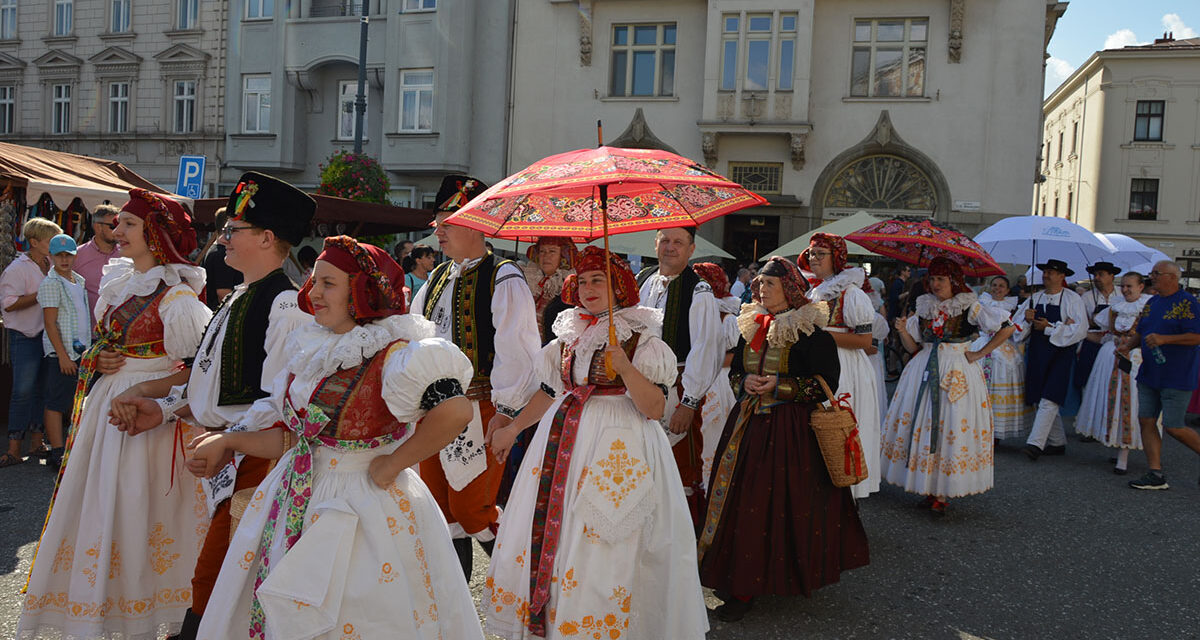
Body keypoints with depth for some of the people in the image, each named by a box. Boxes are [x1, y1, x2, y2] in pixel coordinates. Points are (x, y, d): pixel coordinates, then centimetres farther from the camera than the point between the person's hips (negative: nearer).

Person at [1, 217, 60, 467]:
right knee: (23, 391, -8)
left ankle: (37, 442, 18)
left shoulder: (49, 266, 13)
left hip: (47, 334, 7)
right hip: (25, 337, -7)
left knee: (41, 389, 11)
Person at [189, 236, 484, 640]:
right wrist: (228, 442, 10)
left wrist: (392, 465, -24)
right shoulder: (312, 351, 6)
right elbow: (292, 436, 14)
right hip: (297, 507, 7)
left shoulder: (391, 356, -19)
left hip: (361, 511, -7)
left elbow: (456, 410, -35)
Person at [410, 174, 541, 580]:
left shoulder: (504, 280, -10)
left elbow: (515, 350, -15)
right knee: (439, 505, 14)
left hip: (479, 410, -8)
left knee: (471, 508, -4)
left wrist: (506, 411, -18)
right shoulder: (437, 279, 13)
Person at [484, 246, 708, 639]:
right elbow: (549, 393, 22)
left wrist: (625, 368, -25)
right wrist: (512, 429, 24)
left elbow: (655, 408, -13)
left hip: (618, 450, -6)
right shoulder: (568, 336, 11)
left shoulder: (642, 340, -5)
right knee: (545, 535, 8)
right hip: (564, 442, 6)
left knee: (602, 553, -4)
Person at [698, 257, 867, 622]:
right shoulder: (751, 327, 12)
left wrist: (780, 385, -16)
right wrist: (745, 383, -2)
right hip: (748, 425, 6)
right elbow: (735, 371, 20)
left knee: (786, 505, -4)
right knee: (744, 502, 6)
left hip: (791, 430, -6)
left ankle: (791, 574, 8)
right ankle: (742, 581, 16)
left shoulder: (810, 331, -8)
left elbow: (827, 383, -10)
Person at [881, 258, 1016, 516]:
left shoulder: (969, 308, -2)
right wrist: (903, 331, -8)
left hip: (957, 374, -4)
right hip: (924, 372, 4)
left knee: (951, 430, -7)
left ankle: (942, 494, -2)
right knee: (919, 425, 0)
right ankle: (927, 488, 9)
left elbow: (1007, 328, -4)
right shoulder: (924, 308, 10)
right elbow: (914, 347, 11)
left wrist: (980, 354, -5)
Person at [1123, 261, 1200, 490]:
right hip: (1149, 374, 8)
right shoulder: (1152, 302, 14)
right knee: (1146, 420, 2)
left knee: (1173, 427, -7)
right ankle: (1156, 475, 7)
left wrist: (1164, 339, -26)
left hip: (1177, 377, -8)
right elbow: (1140, 332, 21)